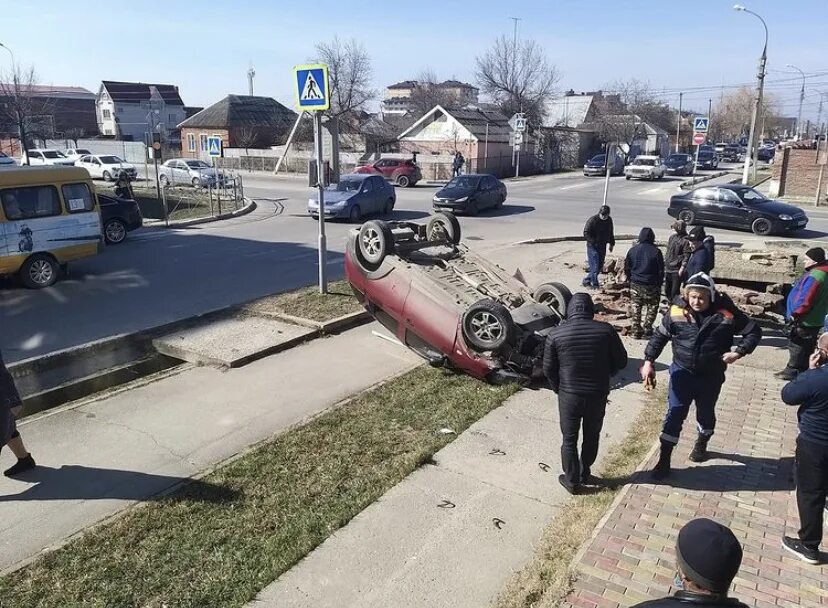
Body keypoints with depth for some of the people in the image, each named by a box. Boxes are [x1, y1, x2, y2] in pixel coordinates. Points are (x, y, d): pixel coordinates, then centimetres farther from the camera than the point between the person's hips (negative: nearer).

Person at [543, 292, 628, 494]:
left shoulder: (556, 334, -12)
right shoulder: (606, 330, -11)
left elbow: (548, 369, -5)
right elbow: (621, 362, -1)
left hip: (569, 395, -1)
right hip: (598, 395, 2)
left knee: (569, 439, 16)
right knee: (592, 436, 23)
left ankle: (572, 481, 28)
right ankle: (585, 473, 40)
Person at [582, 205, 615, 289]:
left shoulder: (609, 220, 7)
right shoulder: (592, 220, -14)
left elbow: (611, 233, 22)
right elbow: (586, 233, -15)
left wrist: (611, 243, 21)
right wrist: (594, 242, -22)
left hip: (602, 247, 7)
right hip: (593, 247, -7)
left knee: (600, 266, 9)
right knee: (595, 266, -10)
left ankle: (586, 280, 21)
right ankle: (594, 284, -1)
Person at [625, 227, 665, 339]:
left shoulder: (633, 250, -1)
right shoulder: (656, 252, -10)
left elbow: (627, 268, 4)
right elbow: (661, 270, -5)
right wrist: (659, 283, 8)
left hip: (635, 284, 3)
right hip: (651, 286, -2)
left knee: (635, 307, 10)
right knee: (652, 307, 12)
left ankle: (636, 330, 10)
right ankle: (647, 328, 8)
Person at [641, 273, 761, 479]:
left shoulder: (726, 313, -15)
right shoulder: (677, 311, -12)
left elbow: (754, 332, -3)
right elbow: (659, 336, -2)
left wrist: (738, 352, -17)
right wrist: (649, 361, -9)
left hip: (711, 376, 1)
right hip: (682, 372, -1)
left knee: (706, 413, 20)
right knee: (675, 413, -3)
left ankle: (702, 444, 50)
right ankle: (664, 459, 6)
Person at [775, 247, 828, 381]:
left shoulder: (814, 277, -24)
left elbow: (806, 301, -27)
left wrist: (795, 315, -18)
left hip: (804, 321, -10)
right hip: (814, 320, 10)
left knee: (796, 346, 0)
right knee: (806, 348, 17)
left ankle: (792, 371, 8)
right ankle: (802, 370, 26)